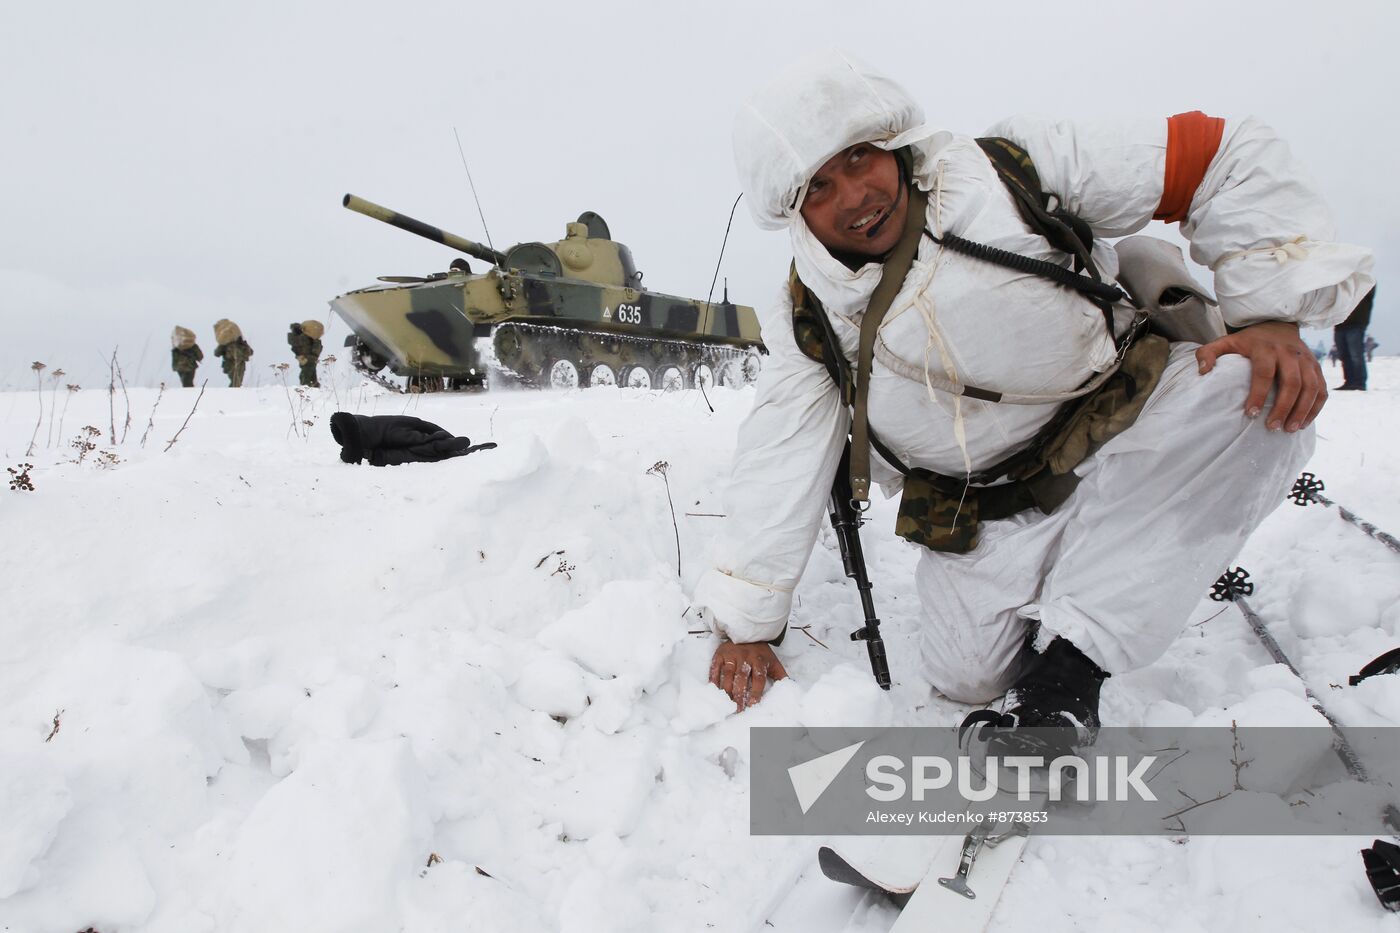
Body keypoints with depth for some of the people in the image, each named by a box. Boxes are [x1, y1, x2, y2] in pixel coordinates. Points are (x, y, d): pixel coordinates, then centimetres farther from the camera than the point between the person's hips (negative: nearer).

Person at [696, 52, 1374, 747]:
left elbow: (1223, 157, -11)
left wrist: (1271, 312, -22)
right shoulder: (807, 318, -7)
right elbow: (778, 465, -4)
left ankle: (1068, 664, -25)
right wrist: (745, 623, -6)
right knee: (965, 677, -13)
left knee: (1254, 391, -28)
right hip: (985, 518, 2)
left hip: (1120, 443, -1)